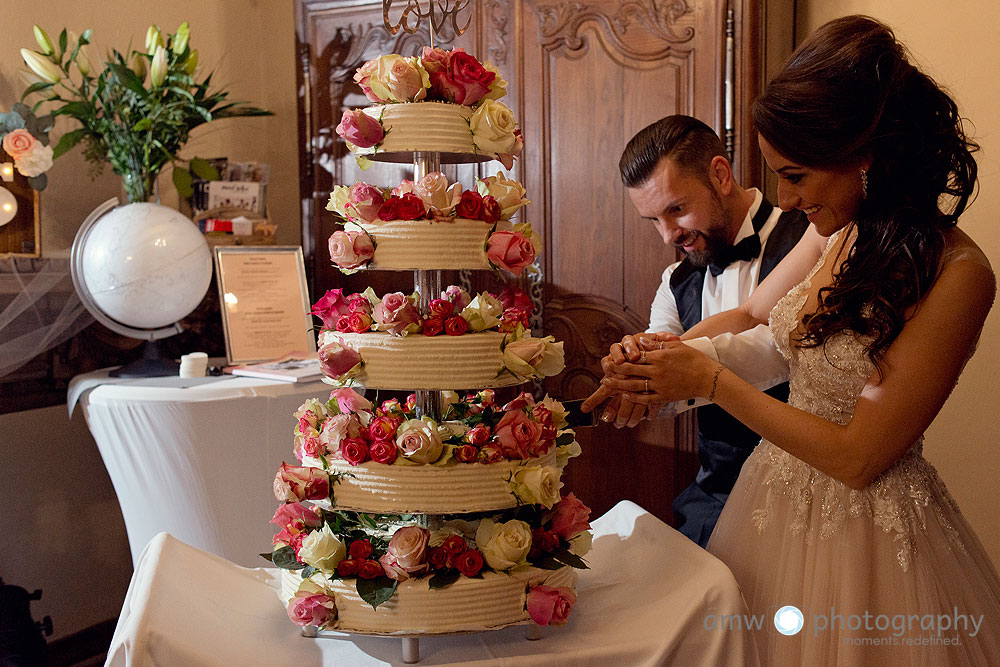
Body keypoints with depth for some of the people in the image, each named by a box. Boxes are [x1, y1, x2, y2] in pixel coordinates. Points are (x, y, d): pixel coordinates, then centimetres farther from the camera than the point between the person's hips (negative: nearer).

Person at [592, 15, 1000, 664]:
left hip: (866, 529, -6)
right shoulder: (840, 229, -4)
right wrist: (661, 357, 0)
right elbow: (749, 314, 15)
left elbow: (856, 456, -23)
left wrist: (711, 380, -19)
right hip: (781, 486, 7)